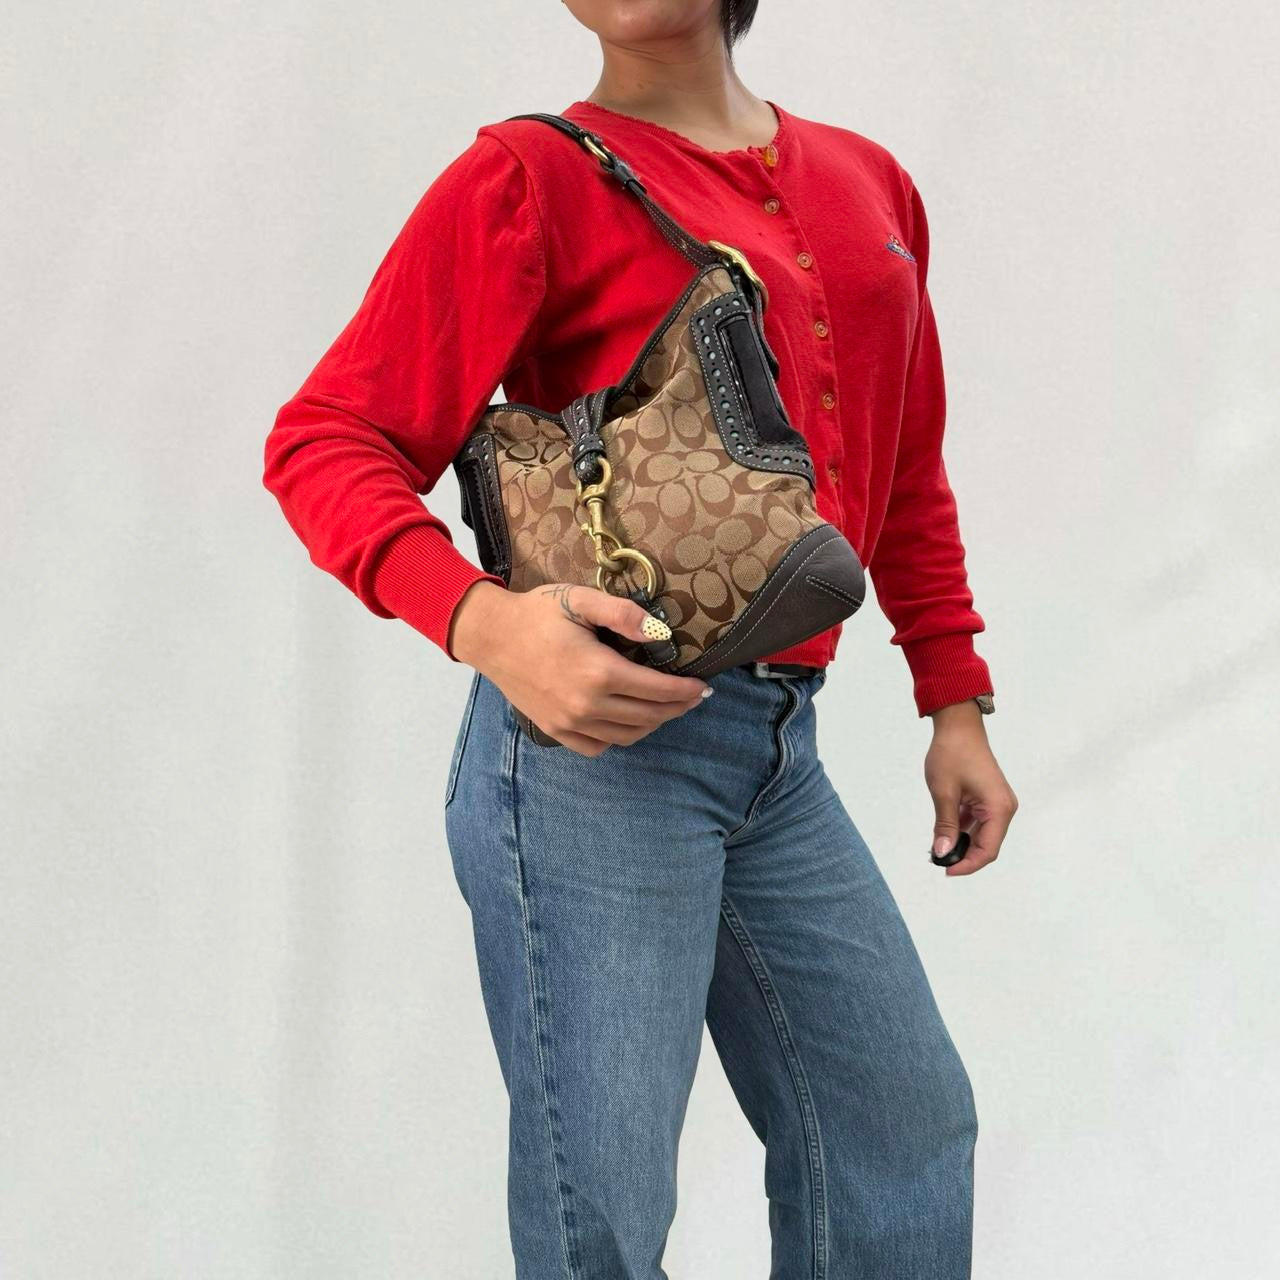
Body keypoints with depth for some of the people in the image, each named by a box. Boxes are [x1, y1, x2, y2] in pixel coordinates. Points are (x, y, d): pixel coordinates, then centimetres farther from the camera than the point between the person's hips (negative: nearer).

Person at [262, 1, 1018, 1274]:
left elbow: (906, 474, 24)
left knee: (905, 1133, 16)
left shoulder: (867, 182, 14)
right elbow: (325, 440, -11)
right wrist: (481, 620, -28)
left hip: (778, 754, 7)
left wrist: (953, 701, 20)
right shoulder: (533, 177, -6)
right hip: (593, 736, -7)